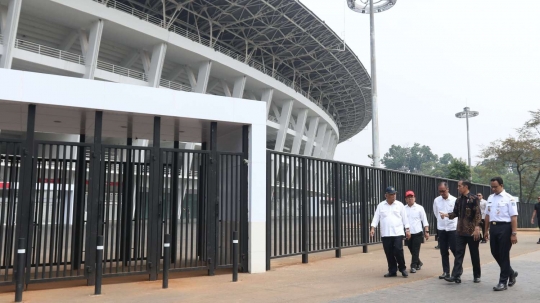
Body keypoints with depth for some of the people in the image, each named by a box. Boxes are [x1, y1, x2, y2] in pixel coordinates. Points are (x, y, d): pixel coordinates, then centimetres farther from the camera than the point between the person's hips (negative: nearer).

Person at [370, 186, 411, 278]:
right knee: (389, 253, 5)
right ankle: (392, 271, 16)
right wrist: (372, 228, -6)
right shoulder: (381, 205, 8)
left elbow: (404, 218, 7)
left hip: (398, 233, -2)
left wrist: (407, 230, 3)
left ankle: (402, 269, 12)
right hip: (385, 234, 2)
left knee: (398, 251, -8)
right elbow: (376, 218, 4)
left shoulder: (400, 205, 6)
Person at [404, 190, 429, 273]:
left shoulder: (419, 208, 0)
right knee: (412, 251, 12)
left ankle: (413, 266, 3)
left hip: (417, 233, -3)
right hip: (408, 233, 3)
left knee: (415, 251, -3)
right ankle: (418, 263, 34)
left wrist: (426, 231, -5)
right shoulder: (404, 209, 4)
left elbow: (424, 220, 0)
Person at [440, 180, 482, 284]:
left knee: (474, 254, 7)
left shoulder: (474, 199, -9)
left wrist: (477, 228, -20)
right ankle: (456, 275, -2)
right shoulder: (459, 200, 10)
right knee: (458, 253, 0)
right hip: (461, 231, 6)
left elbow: (478, 214, -13)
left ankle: (477, 276, 20)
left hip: (472, 231, -5)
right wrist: (446, 215, -5)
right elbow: (456, 213, 13)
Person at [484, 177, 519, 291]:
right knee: (495, 253, 11)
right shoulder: (490, 198, 11)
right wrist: (486, 230, 16)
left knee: (504, 255, 1)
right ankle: (511, 272, 34)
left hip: (505, 227, -6)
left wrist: (514, 234, -16)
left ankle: (503, 282, 11)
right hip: (493, 227, 6)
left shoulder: (509, 199, -8)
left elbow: (514, 217, -11)